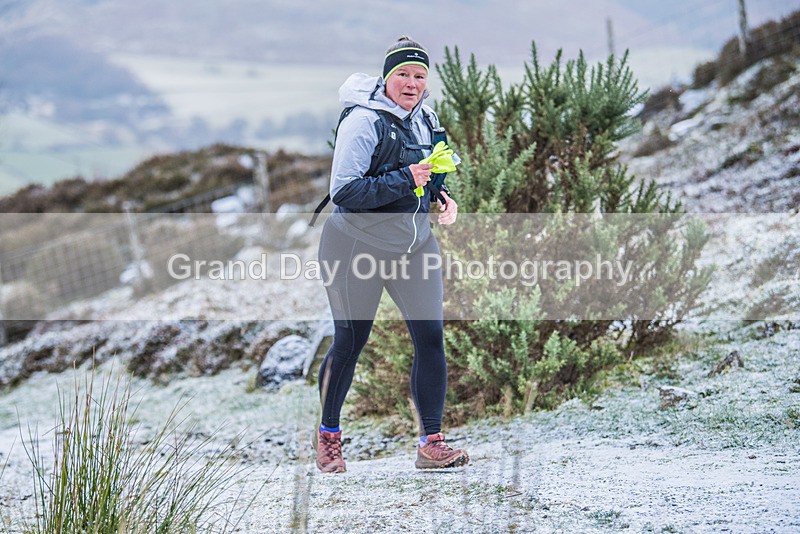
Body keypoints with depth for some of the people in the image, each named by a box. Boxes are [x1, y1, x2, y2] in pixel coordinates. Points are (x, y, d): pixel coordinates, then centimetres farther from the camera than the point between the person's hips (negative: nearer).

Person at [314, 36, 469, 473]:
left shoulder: (426, 119, 4)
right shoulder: (364, 122, -19)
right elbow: (343, 192, -25)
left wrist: (441, 197, 0)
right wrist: (405, 180, -29)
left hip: (414, 246, 6)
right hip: (357, 246, -6)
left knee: (431, 337, -4)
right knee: (350, 342, 4)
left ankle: (431, 443, 1)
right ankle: (328, 434, 26)